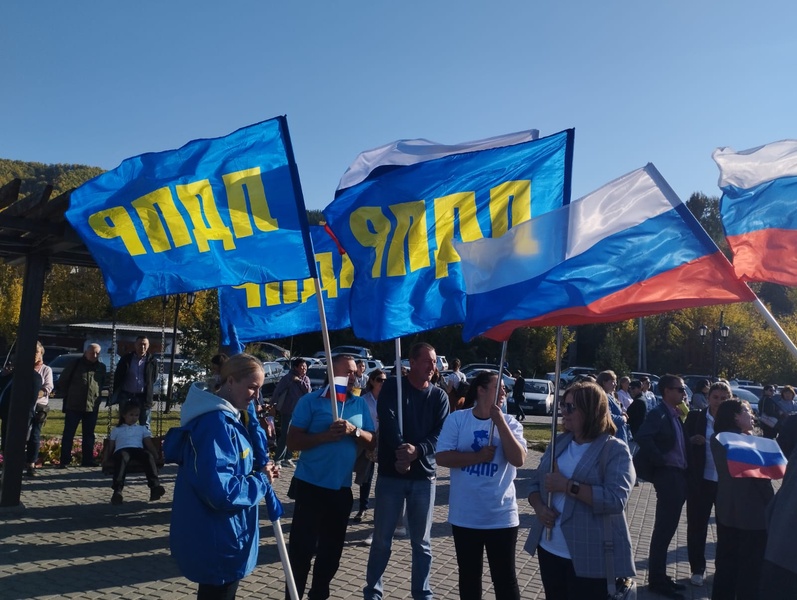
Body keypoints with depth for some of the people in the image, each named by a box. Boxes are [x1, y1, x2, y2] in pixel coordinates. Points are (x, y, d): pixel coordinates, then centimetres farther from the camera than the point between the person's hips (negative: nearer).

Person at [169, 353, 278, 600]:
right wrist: (261, 481, -17)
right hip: (217, 542, -10)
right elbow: (220, 491, -31)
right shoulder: (216, 423, -25)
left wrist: (260, 468, -2)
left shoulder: (230, 417, 7)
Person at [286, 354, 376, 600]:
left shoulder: (360, 404, 6)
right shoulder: (310, 401, -7)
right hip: (311, 485, -4)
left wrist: (354, 431, -15)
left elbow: (372, 442, 4)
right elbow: (293, 441, -11)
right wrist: (327, 435, -22)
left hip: (342, 487, 4)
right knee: (302, 547, 0)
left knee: (332, 548, 14)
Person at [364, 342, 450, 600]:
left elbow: (440, 433, -4)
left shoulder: (439, 396, 4)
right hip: (391, 474, -2)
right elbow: (389, 423, -13)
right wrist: (401, 452, -25)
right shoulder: (392, 388, 0)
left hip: (424, 476, 2)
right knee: (382, 539, 6)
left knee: (422, 542, 10)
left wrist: (416, 451, -20)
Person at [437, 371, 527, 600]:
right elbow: (442, 457, -11)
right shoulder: (457, 419, -4)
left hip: (501, 517, 0)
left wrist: (500, 421, -18)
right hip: (464, 516, 0)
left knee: (505, 578, 10)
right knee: (469, 575, 17)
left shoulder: (510, 423, -2)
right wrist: (478, 456, -18)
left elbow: (518, 459, -15)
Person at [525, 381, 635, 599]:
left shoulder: (615, 450, -10)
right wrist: (539, 506, -8)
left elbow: (616, 500, -23)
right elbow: (536, 482, 12)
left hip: (590, 557, -6)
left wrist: (568, 486, -23)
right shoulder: (559, 442, 8)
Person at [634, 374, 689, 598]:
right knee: (663, 529, -1)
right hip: (667, 474, -9)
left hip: (678, 474, 9)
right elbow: (642, 437, -28)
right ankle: (656, 580, 9)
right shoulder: (658, 413, -14)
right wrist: (660, 460, -20)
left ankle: (660, 576, 27)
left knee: (668, 528, 16)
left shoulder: (675, 414, 13)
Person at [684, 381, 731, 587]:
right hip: (700, 481, -1)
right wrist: (692, 440, -19)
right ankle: (698, 569, 21)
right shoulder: (695, 417, -2)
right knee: (697, 526, 7)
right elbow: (683, 442, 0)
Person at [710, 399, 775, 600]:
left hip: (727, 508, 7)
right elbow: (760, 476, -17)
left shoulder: (718, 438, 4)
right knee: (751, 568, 5)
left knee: (725, 563, 16)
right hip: (752, 511, -7)